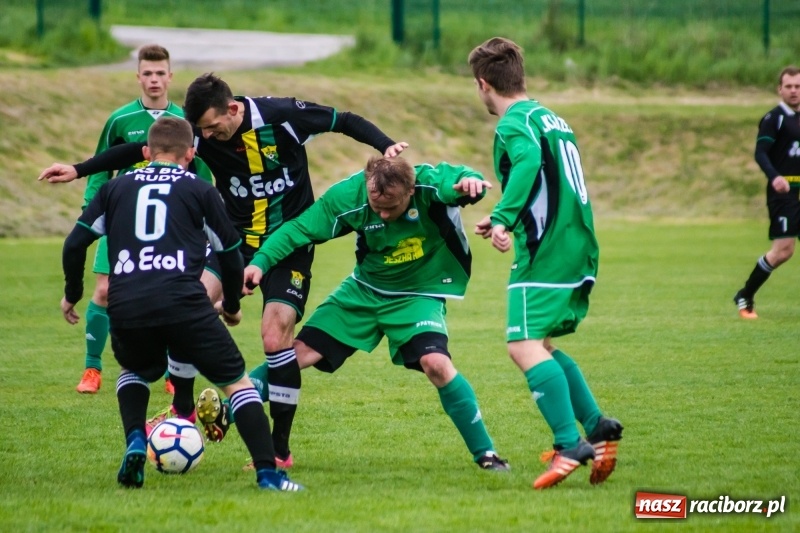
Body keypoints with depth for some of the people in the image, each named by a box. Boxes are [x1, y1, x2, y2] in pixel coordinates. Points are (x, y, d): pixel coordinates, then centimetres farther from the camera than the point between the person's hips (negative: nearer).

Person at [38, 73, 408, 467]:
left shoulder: (281, 116, -17)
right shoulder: (201, 134, -9)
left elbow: (345, 121, -7)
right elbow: (140, 151, -1)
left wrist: (385, 146, -21)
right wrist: (78, 170, -3)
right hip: (236, 238, 3)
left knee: (275, 337, -16)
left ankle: (280, 449, -3)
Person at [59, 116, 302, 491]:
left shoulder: (116, 188, 21)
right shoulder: (200, 190, 16)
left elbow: (75, 244, 17)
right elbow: (230, 254, 18)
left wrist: (72, 294, 34)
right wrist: (232, 306, 35)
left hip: (125, 306, 2)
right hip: (182, 302, -2)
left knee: (134, 371, 33)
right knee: (236, 380, 9)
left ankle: (134, 443, 9)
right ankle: (267, 472, -5)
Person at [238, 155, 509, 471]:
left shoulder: (429, 183, -27)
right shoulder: (348, 196, -21)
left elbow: (457, 180, -46)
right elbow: (300, 228, -15)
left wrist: (470, 181, -70)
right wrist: (261, 261, -27)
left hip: (418, 294, -3)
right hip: (364, 290, 3)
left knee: (436, 363, -27)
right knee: (299, 354, -2)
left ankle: (485, 454, -12)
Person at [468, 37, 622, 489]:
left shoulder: (514, 123, -7)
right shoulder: (551, 118, 21)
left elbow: (528, 161, -29)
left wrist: (502, 218, -36)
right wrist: (505, 222, 38)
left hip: (547, 251, -9)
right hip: (579, 249, 9)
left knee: (524, 346, -13)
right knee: (541, 345, 19)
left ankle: (570, 445, -23)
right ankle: (598, 426, 9)